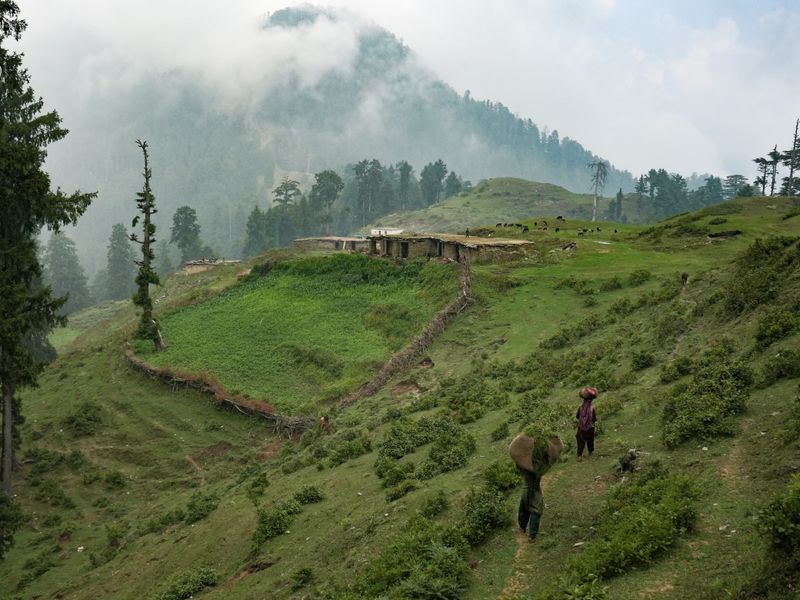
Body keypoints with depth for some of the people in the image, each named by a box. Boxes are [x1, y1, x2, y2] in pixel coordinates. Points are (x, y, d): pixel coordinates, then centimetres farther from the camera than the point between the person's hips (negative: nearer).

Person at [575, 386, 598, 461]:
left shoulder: (580, 407, -12)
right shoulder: (592, 408, -19)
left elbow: (577, 416, -1)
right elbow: (594, 419, -14)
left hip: (581, 427, 1)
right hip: (590, 427, -1)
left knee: (581, 441, 9)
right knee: (590, 440, 23)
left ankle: (580, 456, -1)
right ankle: (590, 452, 42)